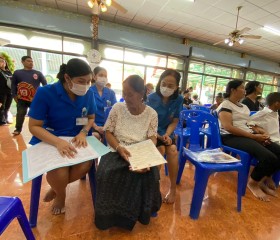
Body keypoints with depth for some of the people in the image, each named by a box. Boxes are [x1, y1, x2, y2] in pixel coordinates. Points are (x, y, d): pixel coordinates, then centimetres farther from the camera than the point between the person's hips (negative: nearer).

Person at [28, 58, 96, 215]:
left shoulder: (88, 94, -5)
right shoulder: (45, 93, -15)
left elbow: (91, 118, 8)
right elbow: (34, 126, -12)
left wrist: (83, 133, -15)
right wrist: (58, 142, -30)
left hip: (76, 140, 3)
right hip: (49, 141, -2)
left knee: (85, 166, -24)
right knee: (59, 174, -27)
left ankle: (56, 188, 13)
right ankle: (60, 195, 16)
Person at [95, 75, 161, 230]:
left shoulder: (151, 114, -1)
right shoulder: (117, 108, -1)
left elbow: (152, 139, -5)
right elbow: (108, 132, -1)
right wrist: (119, 148, -20)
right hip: (117, 152, 1)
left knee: (150, 175, -27)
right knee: (107, 174, -28)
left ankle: (140, 213, 4)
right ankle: (112, 215, 2)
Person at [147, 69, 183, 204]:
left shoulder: (178, 100, -7)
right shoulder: (151, 98, -14)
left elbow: (174, 121, -4)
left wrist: (167, 135, -21)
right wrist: (159, 137, -23)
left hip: (167, 133, 2)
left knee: (173, 151, -23)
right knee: (161, 149, -27)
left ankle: (173, 188, -1)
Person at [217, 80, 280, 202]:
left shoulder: (244, 106, 22)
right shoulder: (225, 105, -7)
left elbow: (250, 124, 20)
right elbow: (228, 127, -19)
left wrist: (261, 132, -3)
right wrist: (254, 136, -17)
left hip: (250, 136, 9)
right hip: (232, 137, -9)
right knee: (269, 157, -25)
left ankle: (264, 179, 15)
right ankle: (253, 183, 2)